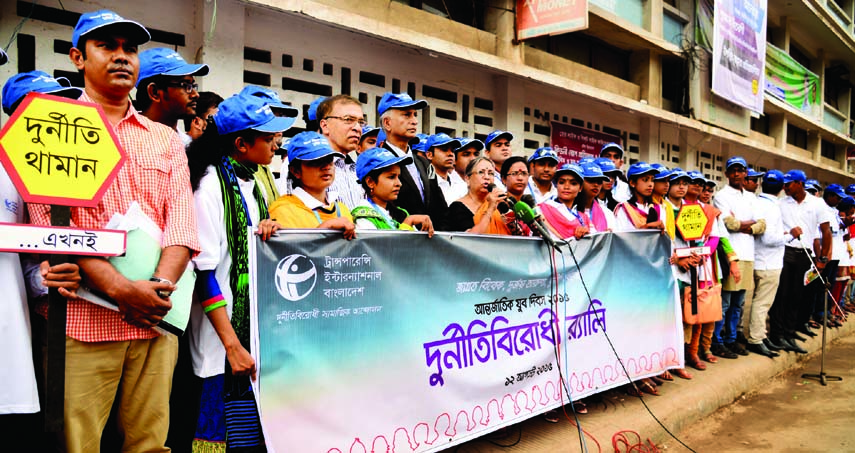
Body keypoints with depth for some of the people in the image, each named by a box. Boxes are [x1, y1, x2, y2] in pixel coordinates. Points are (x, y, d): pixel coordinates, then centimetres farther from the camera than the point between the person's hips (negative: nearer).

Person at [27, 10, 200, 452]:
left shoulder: (166, 139, 16)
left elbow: (181, 217, 4)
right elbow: (51, 221, -7)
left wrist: (160, 286, -14)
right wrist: (121, 289, -18)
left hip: (155, 317, 3)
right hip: (82, 317, -3)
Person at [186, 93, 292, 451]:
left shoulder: (254, 186, 12)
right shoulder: (211, 186, -13)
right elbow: (203, 272, -16)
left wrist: (271, 231, 0)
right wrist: (232, 345, -18)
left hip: (259, 332, 8)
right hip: (224, 341, -7)